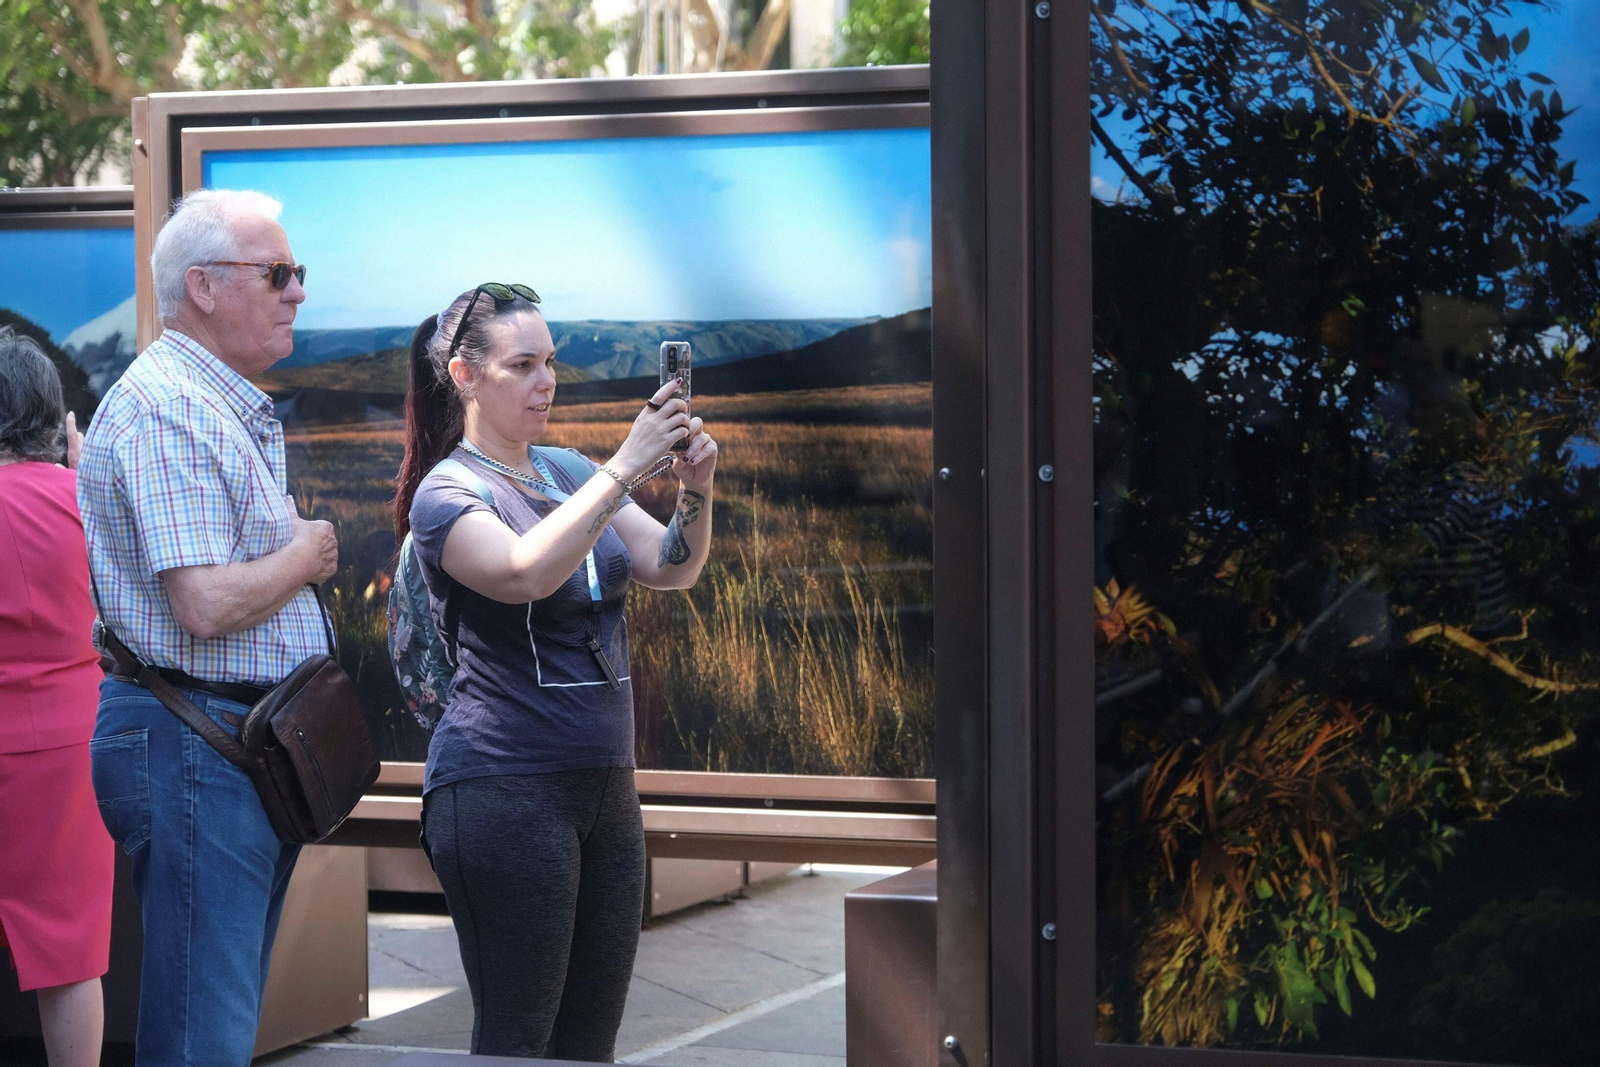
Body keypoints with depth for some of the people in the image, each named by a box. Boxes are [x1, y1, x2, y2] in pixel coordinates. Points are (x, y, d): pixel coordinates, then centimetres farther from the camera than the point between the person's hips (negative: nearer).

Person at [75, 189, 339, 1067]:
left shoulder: (232, 407, 19)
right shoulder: (168, 408, -15)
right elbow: (208, 604, -23)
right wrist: (307, 555, -7)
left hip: (251, 734, 11)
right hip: (194, 735, -10)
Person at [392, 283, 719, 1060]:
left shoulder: (570, 474, 15)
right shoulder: (445, 496, -6)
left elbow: (672, 568, 6)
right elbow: (528, 571, -25)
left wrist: (695, 491, -13)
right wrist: (626, 466, -27)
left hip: (606, 785, 7)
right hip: (504, 785, -7)